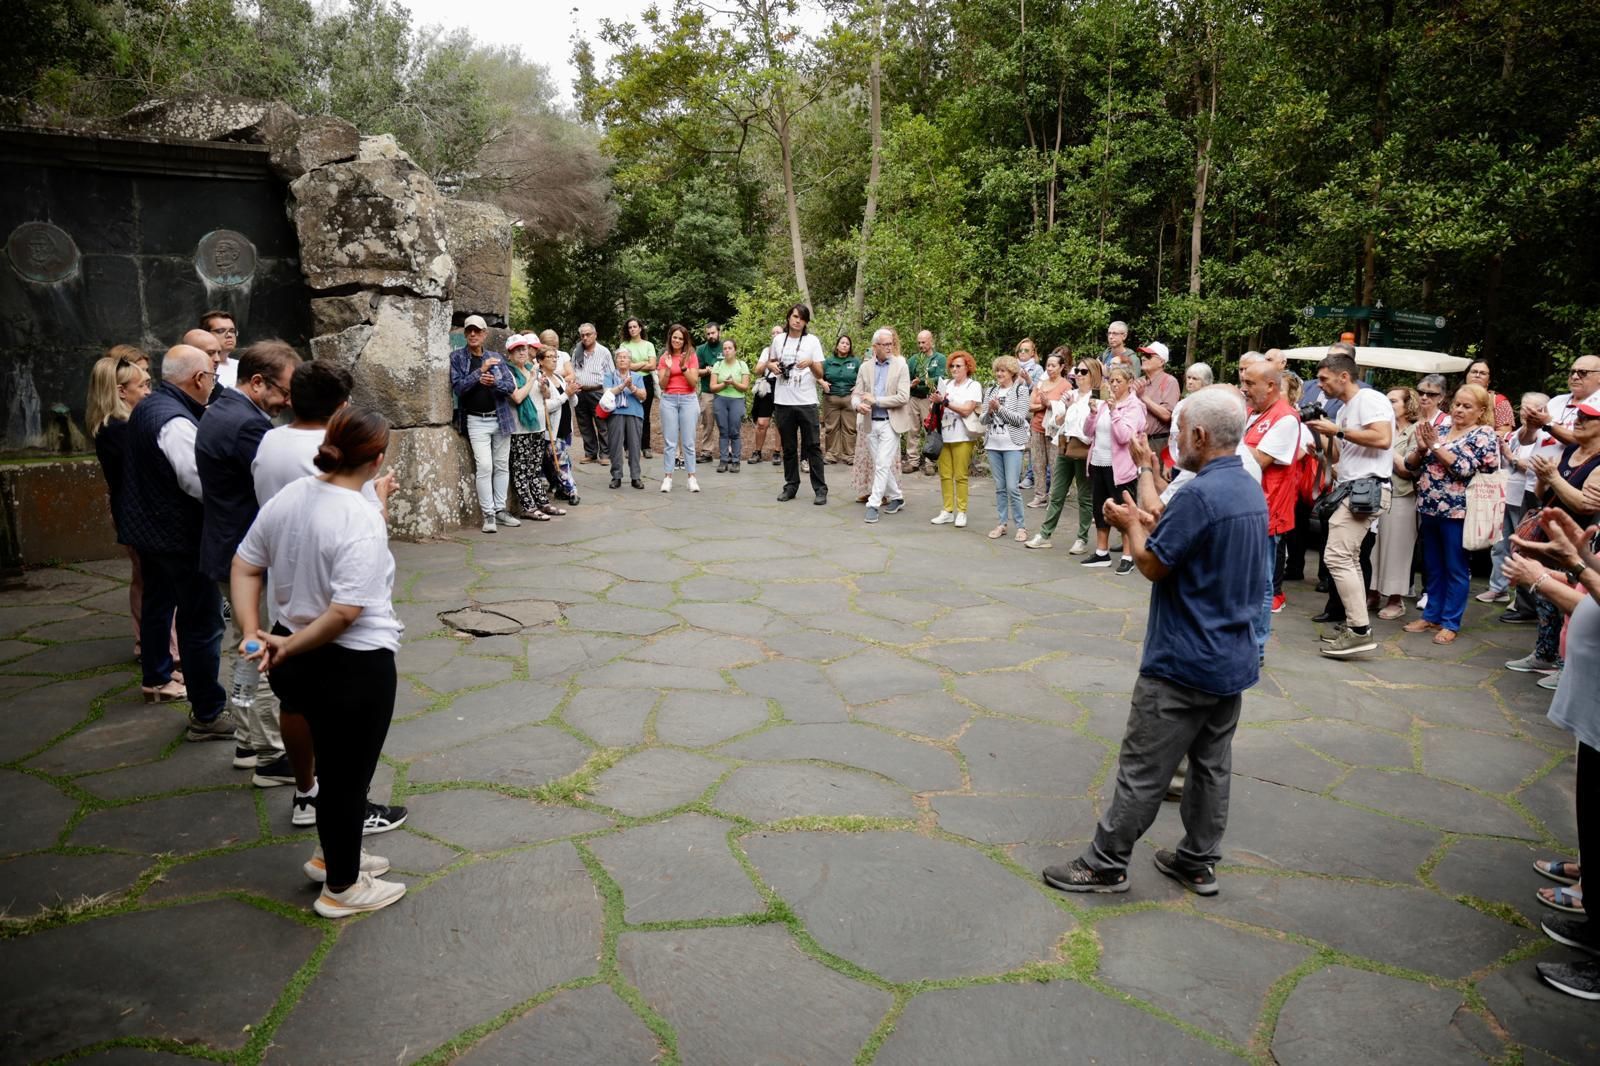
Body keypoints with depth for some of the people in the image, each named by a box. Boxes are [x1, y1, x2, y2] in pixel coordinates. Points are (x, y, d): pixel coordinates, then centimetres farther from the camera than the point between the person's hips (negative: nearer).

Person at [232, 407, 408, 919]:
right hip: (354, 666, -8)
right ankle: (342, 887, 28)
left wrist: (252, 634, 1)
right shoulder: (362, 521, -24)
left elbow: (244, 566, 5)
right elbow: (345, 612, -27)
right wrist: (288, 647, -14)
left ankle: (331, 854, 46)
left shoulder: (289, 496, -1)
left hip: (299, 662, 8)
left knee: (332, 764, 27)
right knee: (349, 775, 11)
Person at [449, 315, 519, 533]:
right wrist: (480, 372, -18)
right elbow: (458, 387, -9)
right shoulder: (457, 357, 2)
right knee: (484, 466, -12)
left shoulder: (496, 357, 9)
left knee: (502, 465, 7)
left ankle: (500, 510, 17)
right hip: (476, 421, -3)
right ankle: (488, 515, -6)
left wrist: (495, 382, -18)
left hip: (500, 418, 3)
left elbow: (511, 386, 3)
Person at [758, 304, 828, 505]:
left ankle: (820, 489, 0)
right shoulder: (778, 339, 6)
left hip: (806, 402, -3)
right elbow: (770, 362, 23)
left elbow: (820, 374, -1)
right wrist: (770, 365, -1)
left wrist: (811, 363, -21)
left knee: (812, 446, -3)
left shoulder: (812, 341, -1)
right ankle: (791, 486, 19)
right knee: (788, 447, 10)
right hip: (783, 401, 3)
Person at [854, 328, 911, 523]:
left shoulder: (901, 366, -4)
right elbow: (856, 393, 5)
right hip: (871, 423, 5)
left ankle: (873, 504, -7)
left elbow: (903, 397, -12)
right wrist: (858, 404, -19)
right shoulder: (865, 367, 7)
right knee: (881, 464, 11)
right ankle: (896, 498, 27)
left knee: (882, 464, -10)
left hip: (890, 423, -4)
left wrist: (875, 400, -14)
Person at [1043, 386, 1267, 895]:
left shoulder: (1199, 494, -23)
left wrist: (1132, 525, 0)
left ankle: (1105, 864, 12)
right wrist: (1154, 525, 7)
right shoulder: (1252, 490, 7)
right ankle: (1199, 862, 28)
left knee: (1143, 770, 1)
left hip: (1183, 663, -9)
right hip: (1233, 658, 9)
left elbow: (1153, 565, -16)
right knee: (1212, 765, 16)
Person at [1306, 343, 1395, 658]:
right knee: (1348, 558, 13)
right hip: (1352, 490, 11)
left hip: (1367, 488, -11)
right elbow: (1337, 457, 21)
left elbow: (1383, 439, -24)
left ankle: (1360, 631, -13)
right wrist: (1327, 434, 5)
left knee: (1337, 556, -15)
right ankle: (1355, 625, 19)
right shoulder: (1344, 409, 19)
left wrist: (1338, 431, -18)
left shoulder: (1369, 399, -9)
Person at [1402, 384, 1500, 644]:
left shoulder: (1484, 435, -4)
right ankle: (1431, 616, 23)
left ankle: (1450, 623, 10)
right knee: (1433, 567, 14)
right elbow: (1411, 464, 9)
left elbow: (1465, 468, -18)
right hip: (1429, 508, 6)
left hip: (1457, 511, -6)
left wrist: (1436, 446, -15)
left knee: (1455, 569, 3)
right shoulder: (1439, 430, 12)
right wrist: (1421, 448, -10)